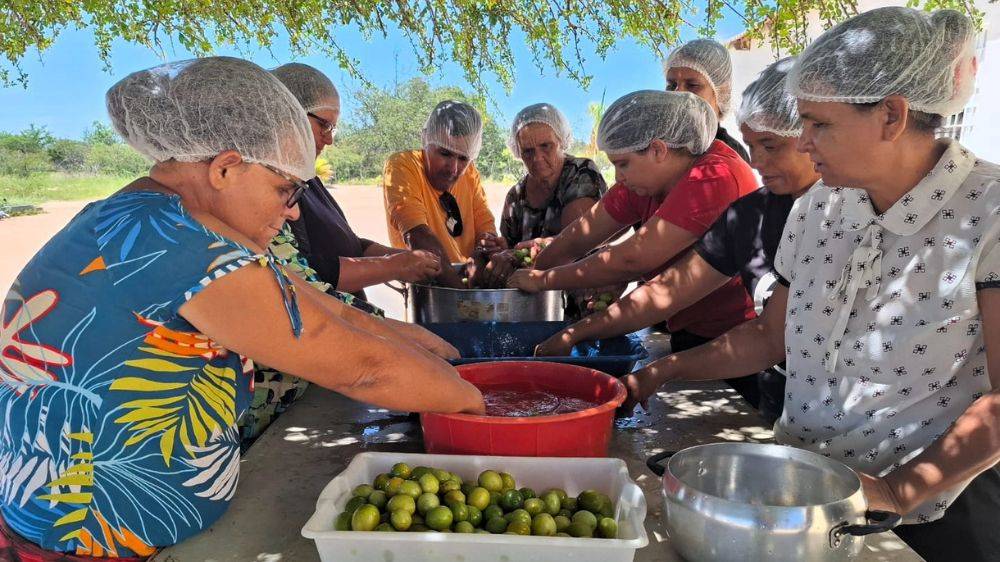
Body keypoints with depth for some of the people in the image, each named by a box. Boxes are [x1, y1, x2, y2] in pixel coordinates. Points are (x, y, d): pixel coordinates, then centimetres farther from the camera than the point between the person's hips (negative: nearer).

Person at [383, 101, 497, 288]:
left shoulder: (469, 173, 7)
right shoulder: (401, 166, -12)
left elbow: (486, 227, 2)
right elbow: (417, 236, -24)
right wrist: (459, 287, -32)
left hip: (466, 277, 6)